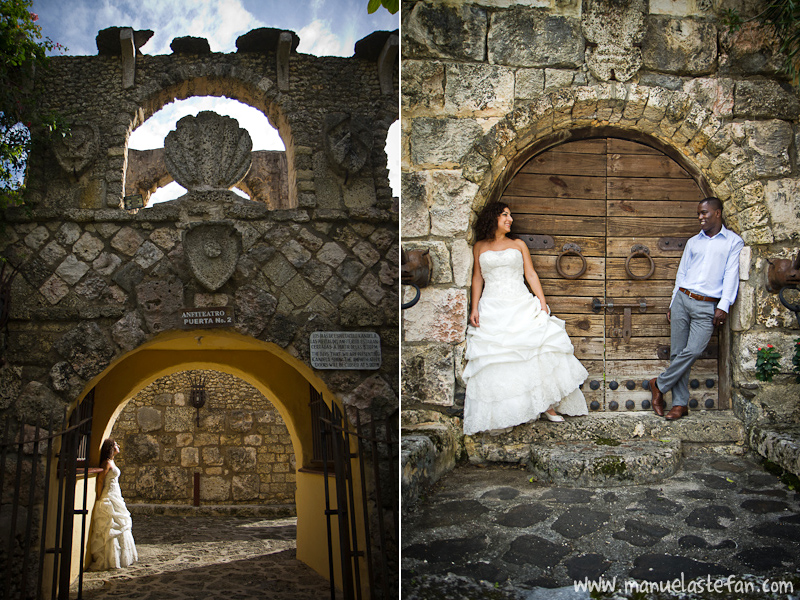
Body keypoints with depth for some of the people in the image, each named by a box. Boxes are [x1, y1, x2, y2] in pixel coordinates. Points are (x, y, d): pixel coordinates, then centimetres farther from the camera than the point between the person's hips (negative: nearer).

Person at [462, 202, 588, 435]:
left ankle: (546, 404, -1)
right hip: (492, 310, -1)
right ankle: (499, 415, -4)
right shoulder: (480, 247, 12)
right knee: (495, 360, -7)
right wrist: (474, 309, 1)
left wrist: (542, 303, -2)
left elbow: (531, 275, 9)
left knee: (538, 351, -9)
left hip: (522, 306, 1)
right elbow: (477, 278, 10)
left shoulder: (518, 245, 13)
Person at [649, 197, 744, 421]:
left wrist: (723, 306, -12)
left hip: (708, 306, -4)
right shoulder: (692, 242, 18)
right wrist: (672, 305, 17)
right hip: (682, 299, 4)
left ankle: (660, 384, 2)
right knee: (677, 352, -2)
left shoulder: (734, 242, 6)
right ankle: (680, 403, 4)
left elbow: (731, 275, -2)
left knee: (693, 351, -17)